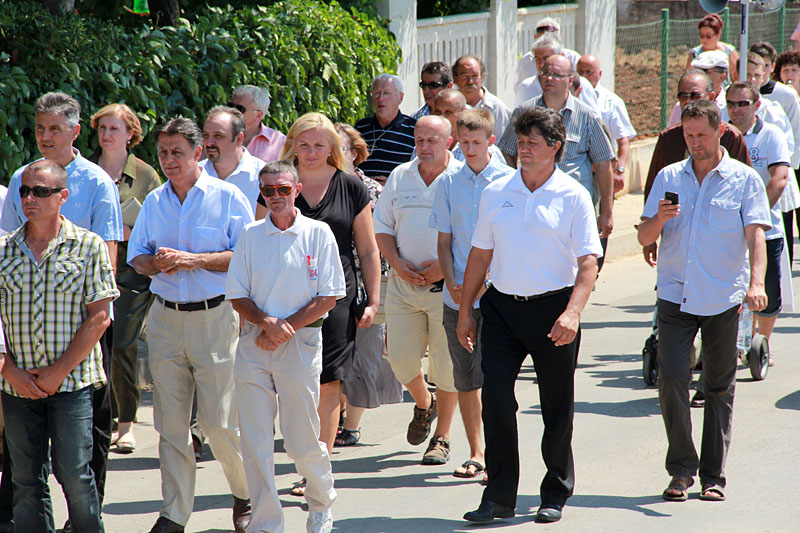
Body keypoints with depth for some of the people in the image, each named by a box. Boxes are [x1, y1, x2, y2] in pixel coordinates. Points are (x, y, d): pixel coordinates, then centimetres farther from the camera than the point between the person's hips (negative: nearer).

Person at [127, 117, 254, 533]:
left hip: (215, 316, -4)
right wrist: (157, 263, -9)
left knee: (219, 422, -5)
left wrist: (194, 260, -17)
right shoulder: (154, 202, 11)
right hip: (165, 316, 4)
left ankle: (247, 495, 19)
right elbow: (136, 256, 13)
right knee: (170, 423, 4)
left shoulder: (227, 197, -3)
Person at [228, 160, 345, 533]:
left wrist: (286, 328, -12)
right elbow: (237, 297, 7)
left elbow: (329, 297, -3)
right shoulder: (250, 235, 7)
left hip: (300, 343, -2)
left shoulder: (318, 234, 0)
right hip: (254, 344, 2)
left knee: (302, 440, 3)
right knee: (255, 442, -1)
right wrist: (267, 322, -12)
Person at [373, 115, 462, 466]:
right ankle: (424, 404, 34)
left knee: (446, 362, 0)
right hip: (404, 281, 4)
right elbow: (382, 226, 13)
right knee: (400, 357, 4)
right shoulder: (400, 177, 9)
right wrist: (396, 263, -3)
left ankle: (442, 437, 12)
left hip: (448, 283, -4)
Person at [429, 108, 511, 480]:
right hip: (457, 296, 4)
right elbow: (444, 241, 11)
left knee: (487, 375, -10)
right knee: (465, 379, 8)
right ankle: (476, 453, 18)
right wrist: (452, 283, -4)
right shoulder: (449, 183, 8)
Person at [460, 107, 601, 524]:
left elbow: (588, 262, -7)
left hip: (553, 308, -2)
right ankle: (499, 497, 0)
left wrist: (572, 312, -21)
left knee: (557, 407, 6)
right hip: (502, 306, 2)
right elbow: (480, 255, 13)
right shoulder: (496, 193, 7)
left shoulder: (574, 196, -2)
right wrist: (465, 312, 12)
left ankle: (555, 494, 21)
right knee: (495, 398, -7)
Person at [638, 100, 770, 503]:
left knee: (719, 387, 5)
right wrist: (659, 219, -13)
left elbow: (755, 234, -8)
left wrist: (756, 283, -25)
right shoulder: (669, 178, 10)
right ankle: (681, 468, 3)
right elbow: (644, 238, 10)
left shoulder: (744, 180, 3)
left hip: (723, 299, -1)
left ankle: (713, 476, 13)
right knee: (671, 379, -11)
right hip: (675, 295, 1)